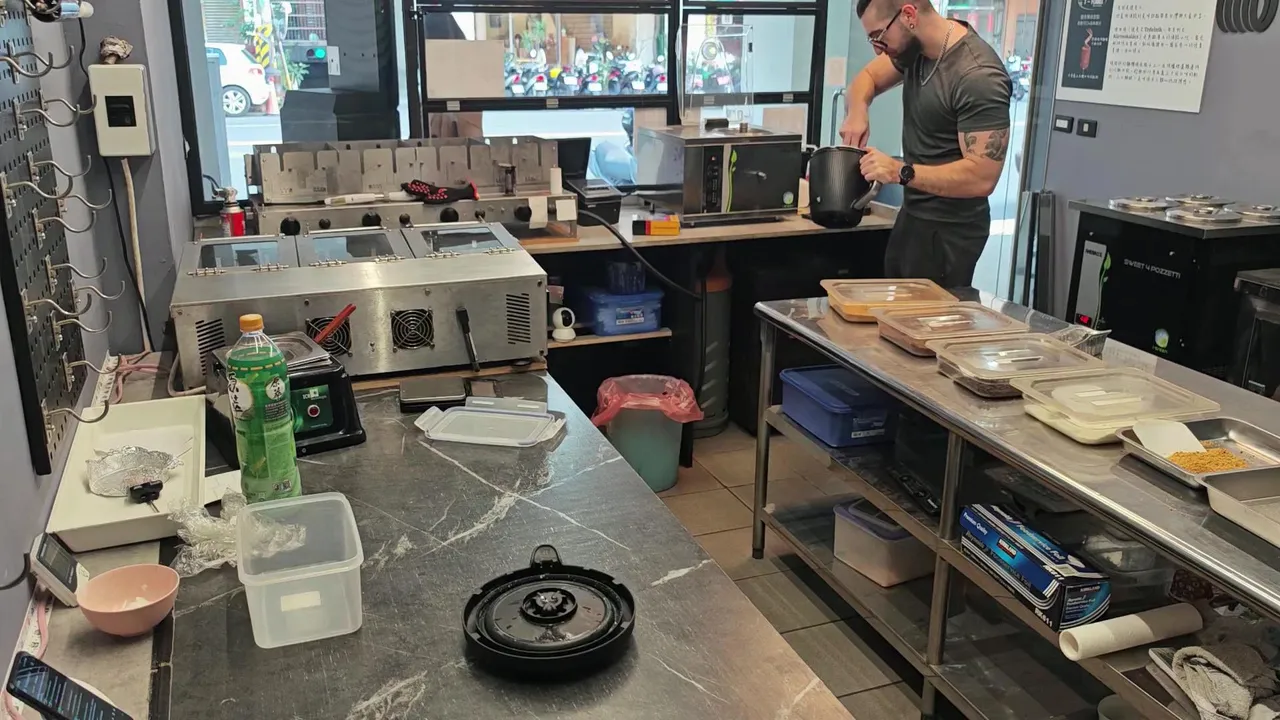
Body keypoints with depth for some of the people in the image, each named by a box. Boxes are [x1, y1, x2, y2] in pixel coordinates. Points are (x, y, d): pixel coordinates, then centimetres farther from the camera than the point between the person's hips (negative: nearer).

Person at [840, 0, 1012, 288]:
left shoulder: (979, 77, -25)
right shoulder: (915, 46, 0)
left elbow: (982, 177, -27)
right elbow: (868, 77, 16)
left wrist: (900, 171, -31)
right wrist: (857, 112, -6)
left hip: (948, 230, -8)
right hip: (912, 214, 8)